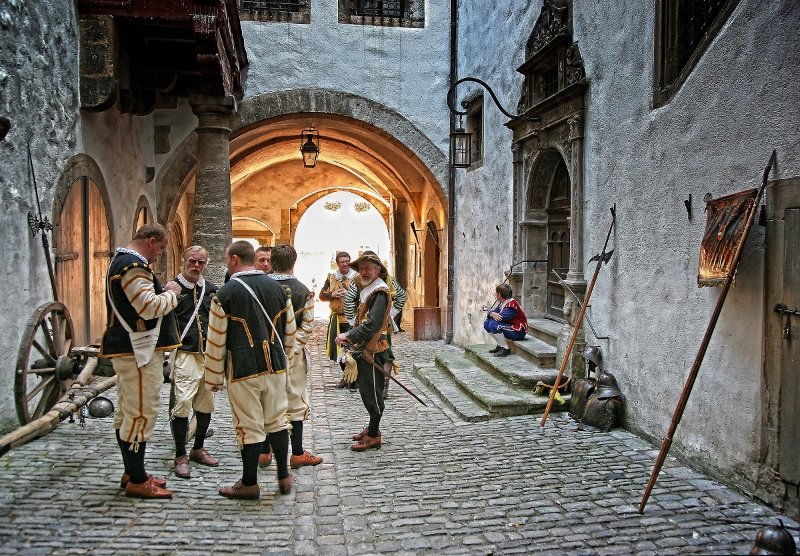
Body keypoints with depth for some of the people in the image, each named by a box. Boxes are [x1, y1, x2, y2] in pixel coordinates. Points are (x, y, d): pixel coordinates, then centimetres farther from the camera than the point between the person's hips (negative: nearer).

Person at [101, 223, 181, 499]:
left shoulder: (120, 260, 18)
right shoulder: (134, 265, -18)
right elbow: (151, 307, -25)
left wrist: (162, 293, 13)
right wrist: (170, 293, -8)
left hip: (127, 349, 11)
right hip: (139, 351, -11)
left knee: (127, 413, 16)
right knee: (141, 414, -5)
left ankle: (132, 473, 27)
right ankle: (137, 481, 3)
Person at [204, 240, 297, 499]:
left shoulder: (226, 293, -9)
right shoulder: (277, 288, 6)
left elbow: (216, 340, -7)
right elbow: (289, 332, 11)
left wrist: (213, 377, 2)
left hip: (243, 370, -5)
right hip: (275, 366, 5)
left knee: (249, 426, 5)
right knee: (277, 420, 15)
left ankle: (249, 484, 18)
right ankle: (284, 477, 24)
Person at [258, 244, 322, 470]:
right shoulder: (303, 291, -8)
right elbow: (307, 326, -10)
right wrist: (291, 346, -5)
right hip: (291, 352, -2)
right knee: (295, 403, 7)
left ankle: (264, 452, 20)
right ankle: (297, 454, 14)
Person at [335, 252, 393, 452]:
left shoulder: (380, 292, -17)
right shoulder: (368, 291, 13)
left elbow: (372, 324, -26)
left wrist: (349, 336, -21)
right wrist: (349, 335, 6)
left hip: (373, 351, -9)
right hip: (365, 350, 9)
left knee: (372, 393, 0)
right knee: (366, 391, 18)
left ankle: (373, 436, 10)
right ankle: (372, 427, 32)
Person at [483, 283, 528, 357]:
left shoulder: (511, 304, -22)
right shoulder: (501, 303, 7)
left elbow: (501, 317, -29)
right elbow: (491, 311, 4)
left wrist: (492, 314, -8)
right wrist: (492, 314, -21)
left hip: (518, 331, -9)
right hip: (509, 326, 10)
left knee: (493, 325, -27)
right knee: (486, 323, 4)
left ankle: (505, 349, -15)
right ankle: (500, 345, 10)